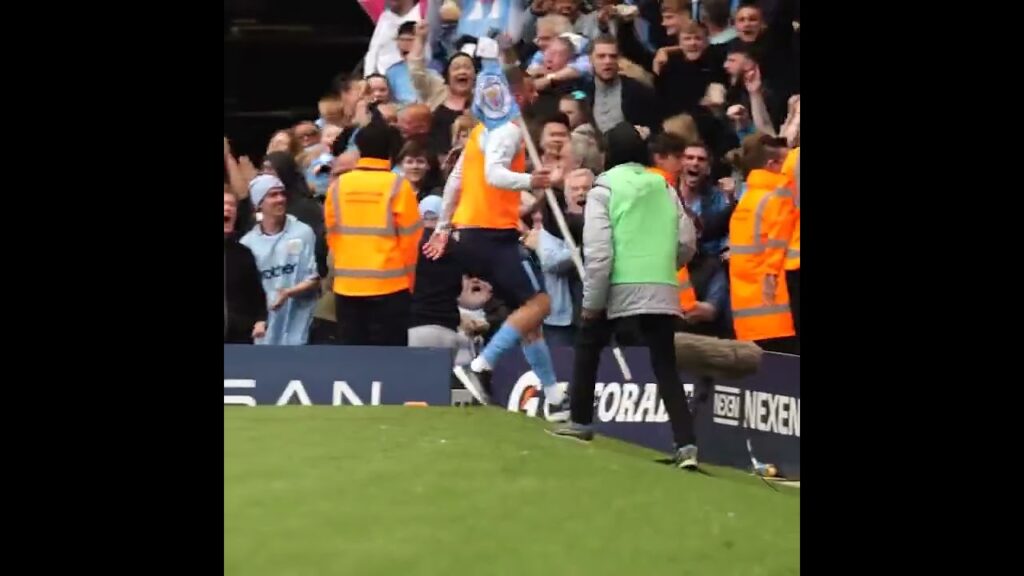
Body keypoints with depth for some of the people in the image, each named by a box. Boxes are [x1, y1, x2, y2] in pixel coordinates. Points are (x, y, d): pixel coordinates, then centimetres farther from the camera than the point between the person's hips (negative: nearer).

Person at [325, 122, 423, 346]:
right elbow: (410, 239, -4)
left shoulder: (337, 186, 2)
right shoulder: (397, 186, -8)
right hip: (389, 285, -3)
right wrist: (409, 281, 10)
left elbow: (332, 235, 9)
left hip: (347, 285, 3)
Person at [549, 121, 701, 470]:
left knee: (588, 347, 21)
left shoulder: (604, 190, -3)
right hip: (663, 292, 3)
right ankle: (686, 444, -12)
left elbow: (598, 252, -10)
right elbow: (687, 243, 10)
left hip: (620, 289, -3)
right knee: (665, 367, 3)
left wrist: (591, 301, -4)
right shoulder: (664, 189, 11)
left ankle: (581, 422, 26)